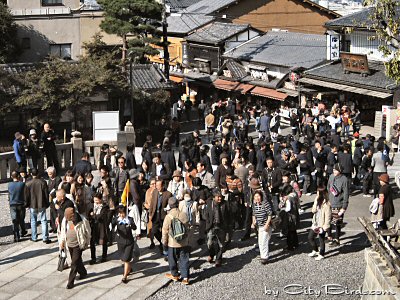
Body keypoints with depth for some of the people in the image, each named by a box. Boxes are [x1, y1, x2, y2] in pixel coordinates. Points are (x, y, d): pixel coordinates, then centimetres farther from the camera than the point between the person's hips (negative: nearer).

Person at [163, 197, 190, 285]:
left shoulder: (168, 216, -15)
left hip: (172, 243, -2)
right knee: (184, 259, 8)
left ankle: (174, 275, 29)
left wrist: (164, 242, 4)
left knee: (172, 259, 16)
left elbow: (165, 231, -9)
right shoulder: (184, 214, -6)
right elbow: (187, 228, 6)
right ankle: (185, 277, 4)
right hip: (184, 242, 3)